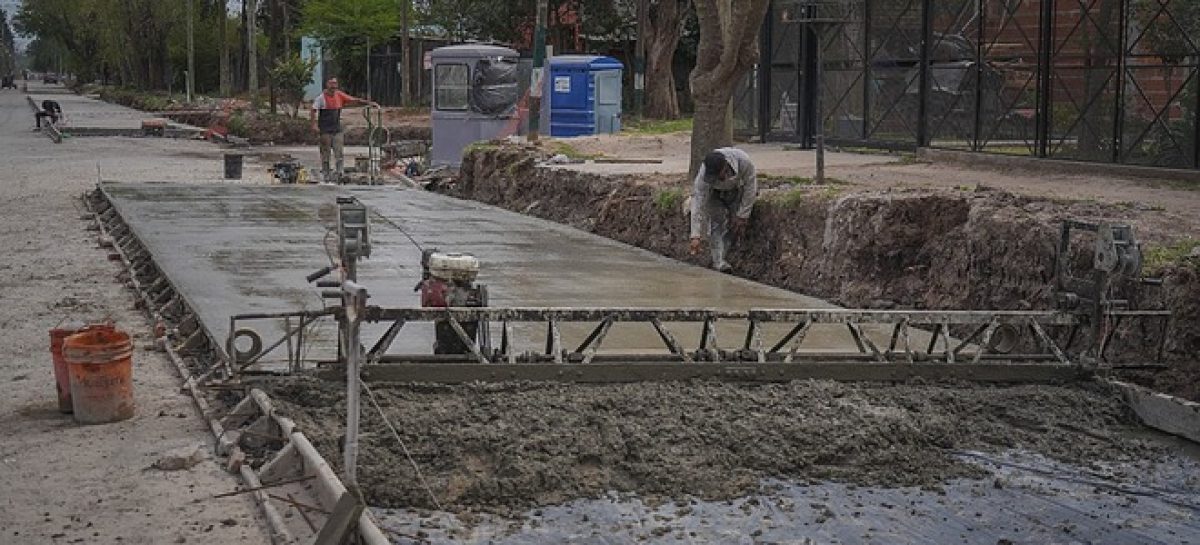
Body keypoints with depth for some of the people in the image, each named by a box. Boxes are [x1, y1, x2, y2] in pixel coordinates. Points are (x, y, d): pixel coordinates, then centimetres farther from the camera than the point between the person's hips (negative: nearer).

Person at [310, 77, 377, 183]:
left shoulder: (339, 95, 7)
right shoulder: (321, 97, -5)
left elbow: (354, 100, 10)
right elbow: (314, 110, -10)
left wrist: (368, 103, 4)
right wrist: (314, 124, -23)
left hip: (337, 129, 4)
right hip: (325, 130, -4)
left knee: (339, 153, -4)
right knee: (325, 154, 1)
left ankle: (340, 174, -5)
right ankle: (326, 177, 6)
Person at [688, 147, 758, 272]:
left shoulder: (743, 160, -40)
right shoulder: (704, 174, -38)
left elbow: (750, 188, -24)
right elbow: (698, 204, -36)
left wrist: (742, 216, -19)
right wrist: (696, 236, -39)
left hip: (737, 190, 2)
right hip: (714, 192, -2)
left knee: (737, 225, -8)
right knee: (717, 222, -19)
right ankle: (719, 262, -23)